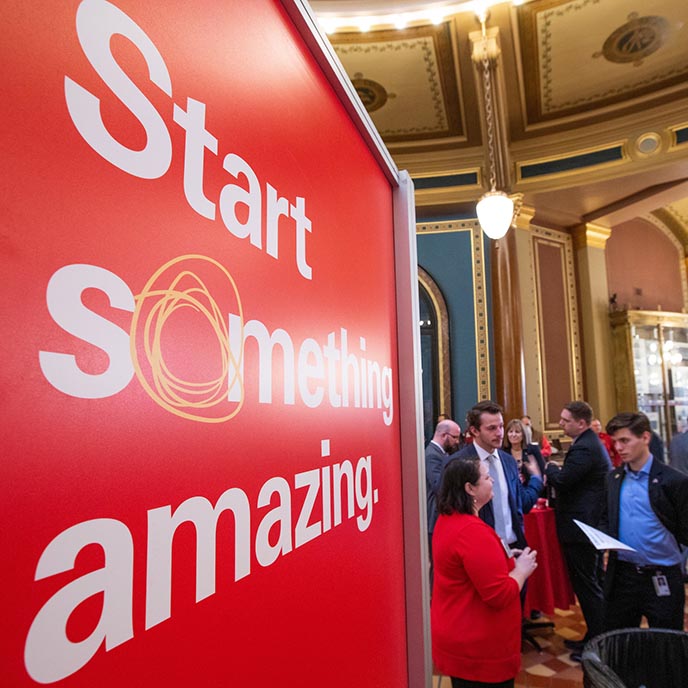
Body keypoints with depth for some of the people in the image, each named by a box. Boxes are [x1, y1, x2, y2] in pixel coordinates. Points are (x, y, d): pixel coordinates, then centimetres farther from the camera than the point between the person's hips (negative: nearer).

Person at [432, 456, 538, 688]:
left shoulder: (447, 520, 1)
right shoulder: (473, 531, -29)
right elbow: (500, 595, -26)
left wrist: (504, 561, 8)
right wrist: (521, 569, -11)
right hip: (479, 649, -9)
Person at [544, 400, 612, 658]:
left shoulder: (583, 449, -23)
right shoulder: (593, 443, 11)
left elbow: (561, 481, -25)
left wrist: (549, 468, -7)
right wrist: (556, 473, 2)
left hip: (581, 528, -11)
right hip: (595, 525, 11)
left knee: (586, 586, 1)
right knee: (594, 584, 19)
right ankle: (597, 637, 32)